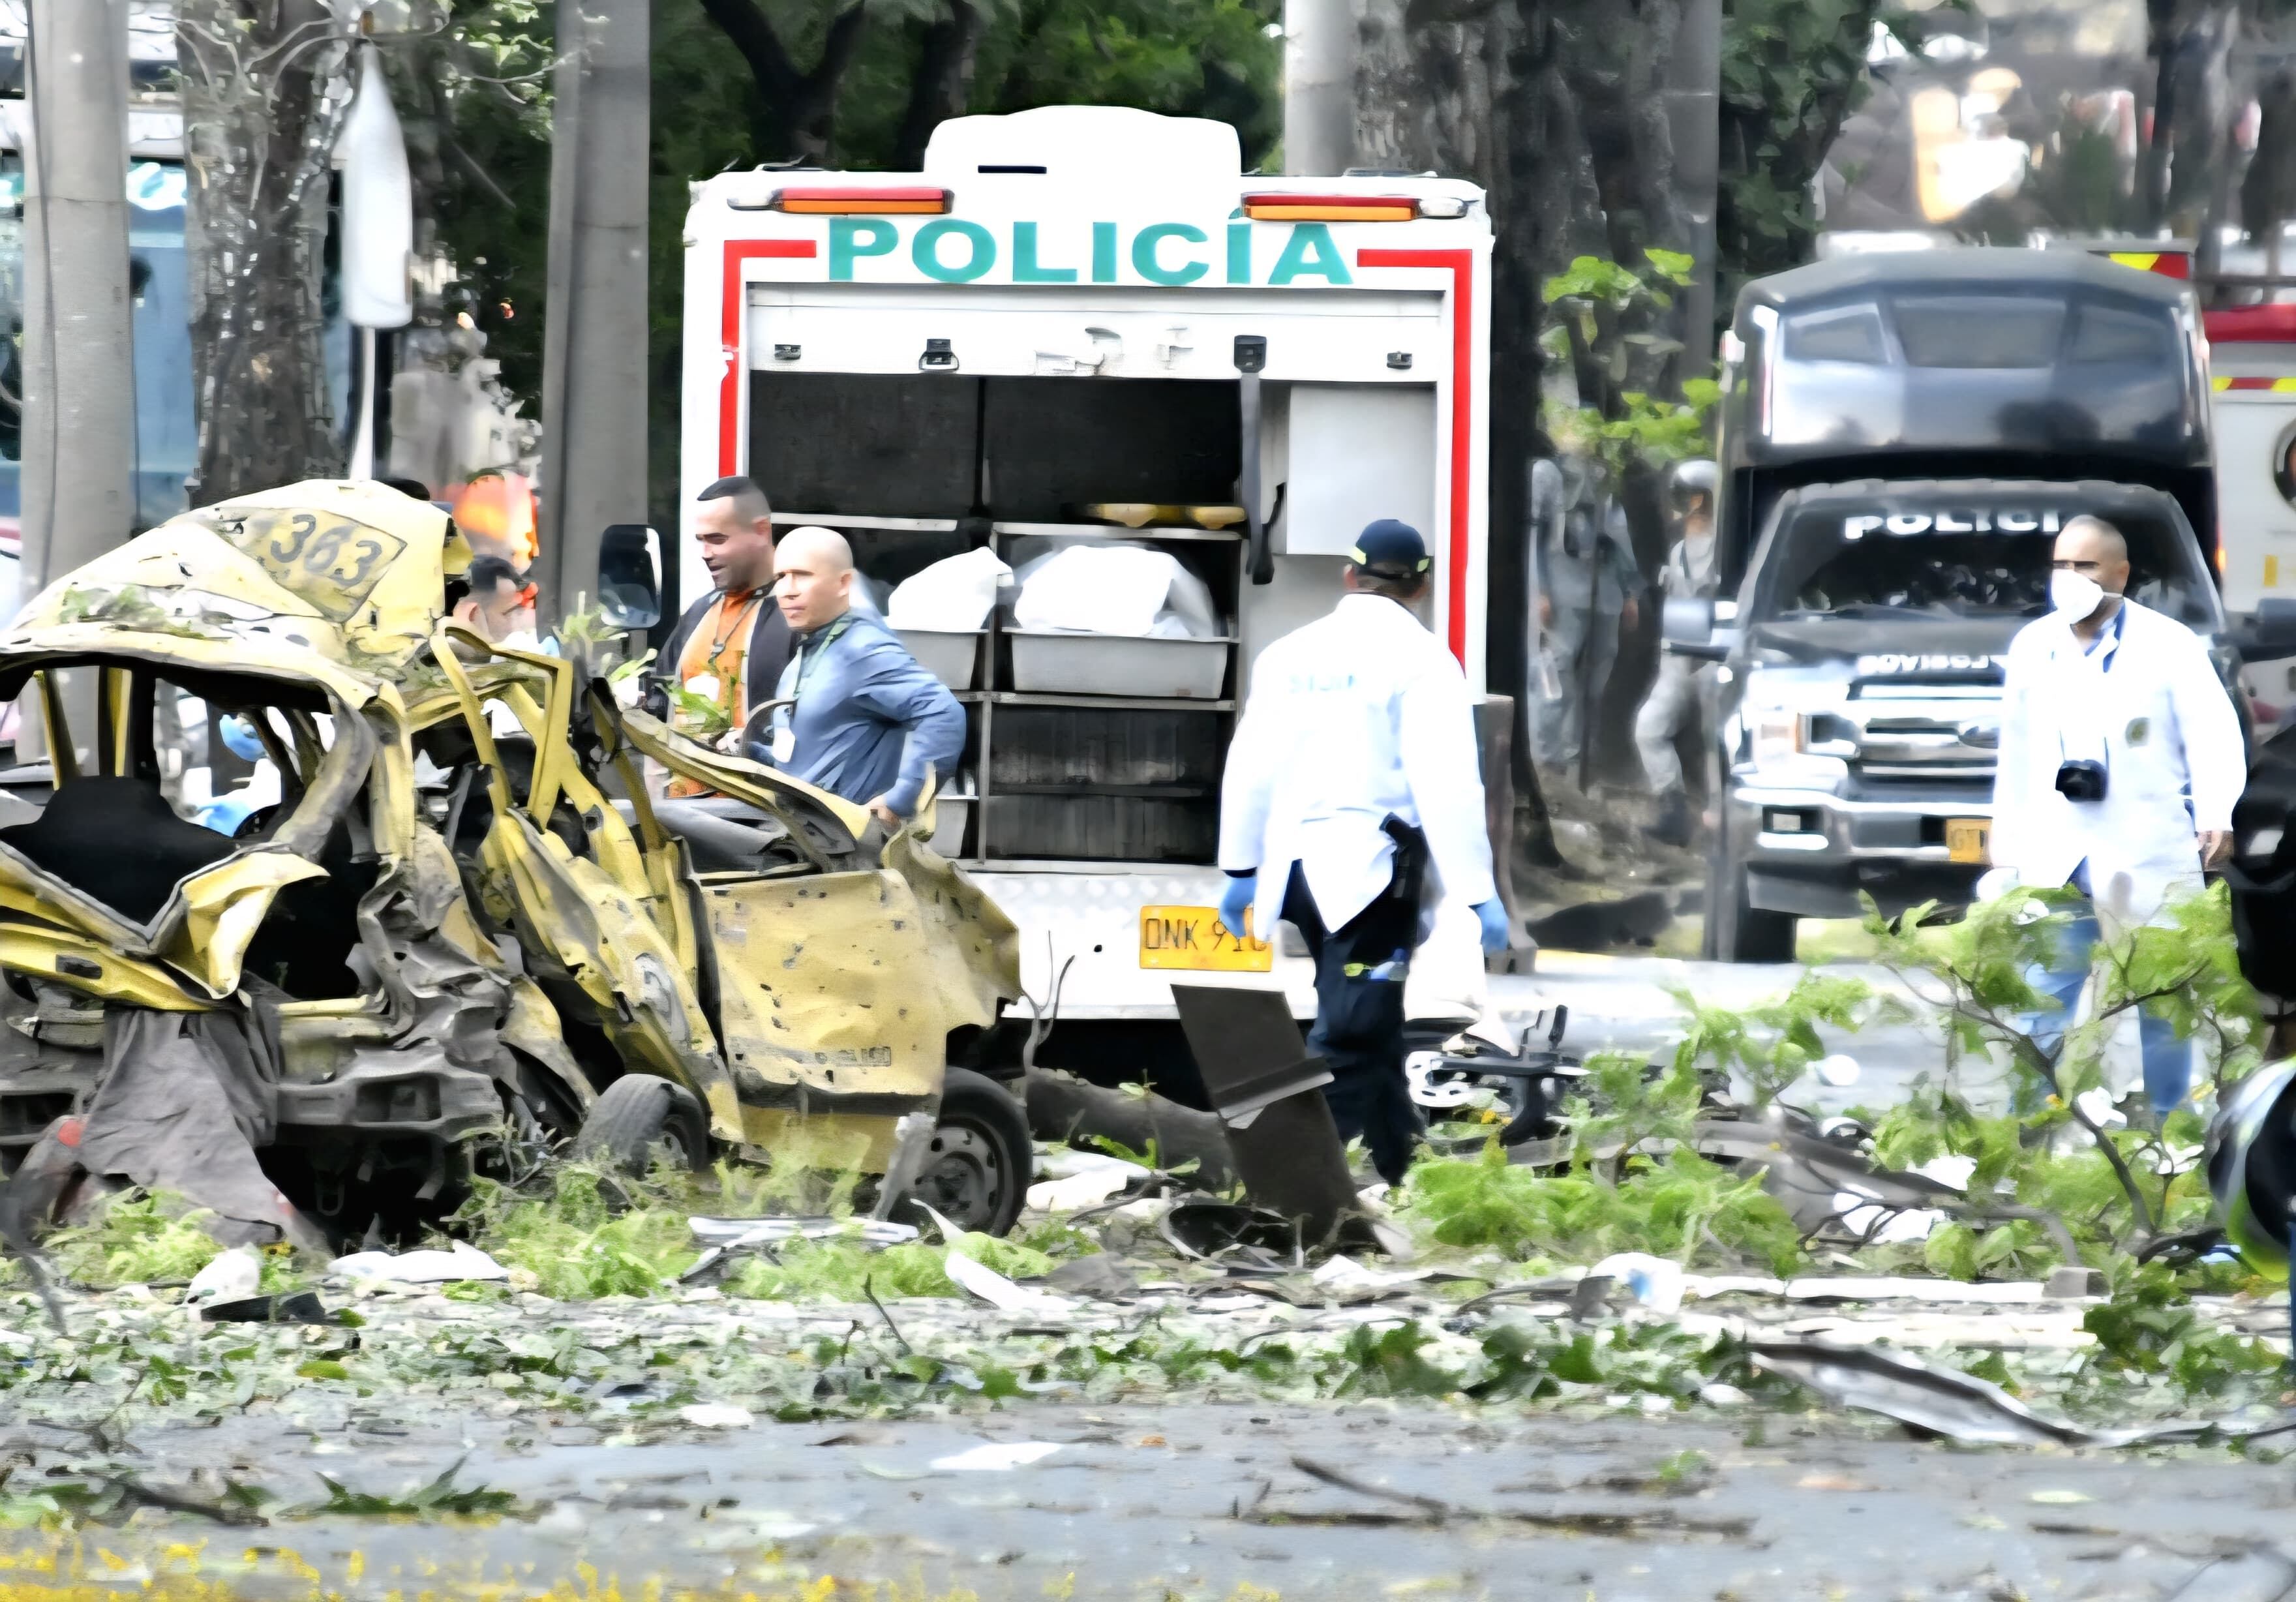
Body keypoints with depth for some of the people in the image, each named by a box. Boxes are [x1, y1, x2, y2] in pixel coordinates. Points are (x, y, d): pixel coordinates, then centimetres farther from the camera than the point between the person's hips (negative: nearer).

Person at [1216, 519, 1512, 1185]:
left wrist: (1241, 868, 23)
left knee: (1367, 1030, 18)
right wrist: (1480, 894, -11)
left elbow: (1250, 767, 13)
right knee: (1350, 1040, -7)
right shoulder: (1420, 660, -8)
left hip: (1299, 865, 6)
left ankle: (1401, 1170, 27)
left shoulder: (1289, 654, 9)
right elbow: (1447, 785, -13)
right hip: (1373, 866, -6)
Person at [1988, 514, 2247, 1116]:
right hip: (2055, 863, 3)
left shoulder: (2169, 645, -2)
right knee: (2048, 1014, -1)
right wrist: (2006, 855, 17)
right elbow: (2016, 759, 17)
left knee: (2163, 1008, 3)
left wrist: (2215, 815, -25)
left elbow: (2213, 733, -8)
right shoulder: (2031, 648, 12)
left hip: (2147, 861, -3)